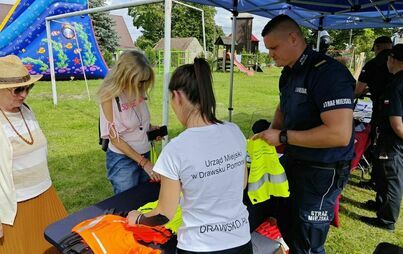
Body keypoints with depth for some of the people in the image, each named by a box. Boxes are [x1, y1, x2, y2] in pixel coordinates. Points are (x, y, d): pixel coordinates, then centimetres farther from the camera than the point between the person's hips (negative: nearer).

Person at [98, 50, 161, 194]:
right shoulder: (111, 97, -18)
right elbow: (114, 138, -16)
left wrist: (150, 128, -7)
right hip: (123, 159, -5)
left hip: (144, 154, 6)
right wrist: (143, 162, -17)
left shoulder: (138, 92, -3)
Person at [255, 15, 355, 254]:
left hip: (323, 172, -8)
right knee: (286, 227, 25)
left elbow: (340, 134, -31)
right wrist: (272, 132, 0)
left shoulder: (328, 72, -23)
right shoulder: (288, 73, 5)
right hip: (293, 162, 9)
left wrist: (283, 137, -25)